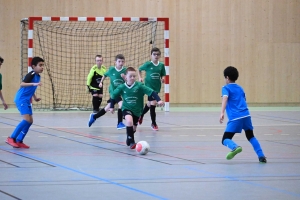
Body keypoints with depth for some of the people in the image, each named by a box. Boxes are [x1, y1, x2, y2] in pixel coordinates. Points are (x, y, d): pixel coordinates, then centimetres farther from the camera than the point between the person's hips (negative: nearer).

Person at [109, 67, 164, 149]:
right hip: (127, 108, -2)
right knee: (129, 121, -32)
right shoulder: (122, 87, -11)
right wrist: (112, 106, 13)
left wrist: (158, 100, -34)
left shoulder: (139, 86, -16)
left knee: (133, 128, 16)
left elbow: (151, 92, -22)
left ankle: (129, 139, 51)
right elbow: (114, 95, 6)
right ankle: (131, 142, -20)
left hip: (137, 110, 2)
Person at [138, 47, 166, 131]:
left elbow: (163, 75, 10)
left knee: (149, 104, 18)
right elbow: (139, 69, 7)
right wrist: (140, 78, -5)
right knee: (153, 103, -12)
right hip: (149, 86, -4)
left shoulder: (161, 65, 1)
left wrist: (163, 78, -11)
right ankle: (153, 123, 0)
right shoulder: (148, 64, -8)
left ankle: (141, 115, 46)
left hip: (157, 87, 4)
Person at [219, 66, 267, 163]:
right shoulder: (240, 88, 23)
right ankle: (261, 156, 15)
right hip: (246, 115, 6)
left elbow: (225, 98, -15)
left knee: (225, 139, -4)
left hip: (235, 118, -6)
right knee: (251, 136, 26)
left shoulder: (226, 88, 5)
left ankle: (235, 147, -37)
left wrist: (222, 113, -27)